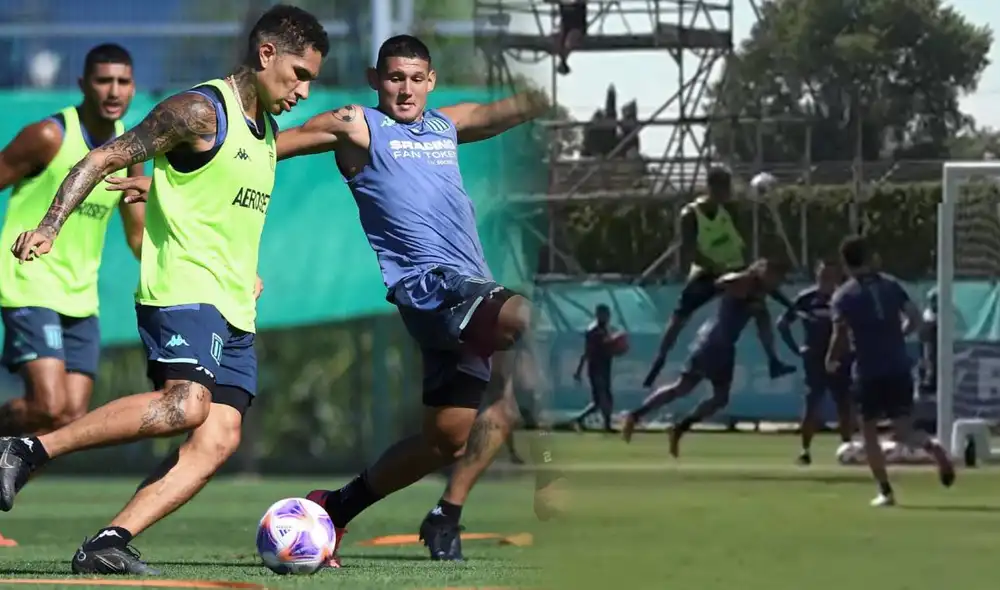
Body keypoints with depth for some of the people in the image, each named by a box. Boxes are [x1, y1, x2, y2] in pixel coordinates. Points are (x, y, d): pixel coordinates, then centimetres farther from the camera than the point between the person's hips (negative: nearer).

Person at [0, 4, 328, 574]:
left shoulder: (267, 131, 20)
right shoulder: (199, 111, -8)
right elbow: (105, 158, -10)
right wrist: (51, 225, -21)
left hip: (234, 312, 9)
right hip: (182, 289, -9)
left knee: (219, 439, -9)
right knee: (187, 404, -29)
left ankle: (109, 545, -12)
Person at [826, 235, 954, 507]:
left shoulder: (844, 295, -3)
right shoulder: (890, 285, 8)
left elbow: (840, 335, -12)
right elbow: (914, 318, 4)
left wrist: (831, 361, 6)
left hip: (868, 372, -3)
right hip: (899, 368, 3)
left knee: (869, 432, 11)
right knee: (904, 431, 7)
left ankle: (885, 491, 6)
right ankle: (933, 447, -26)